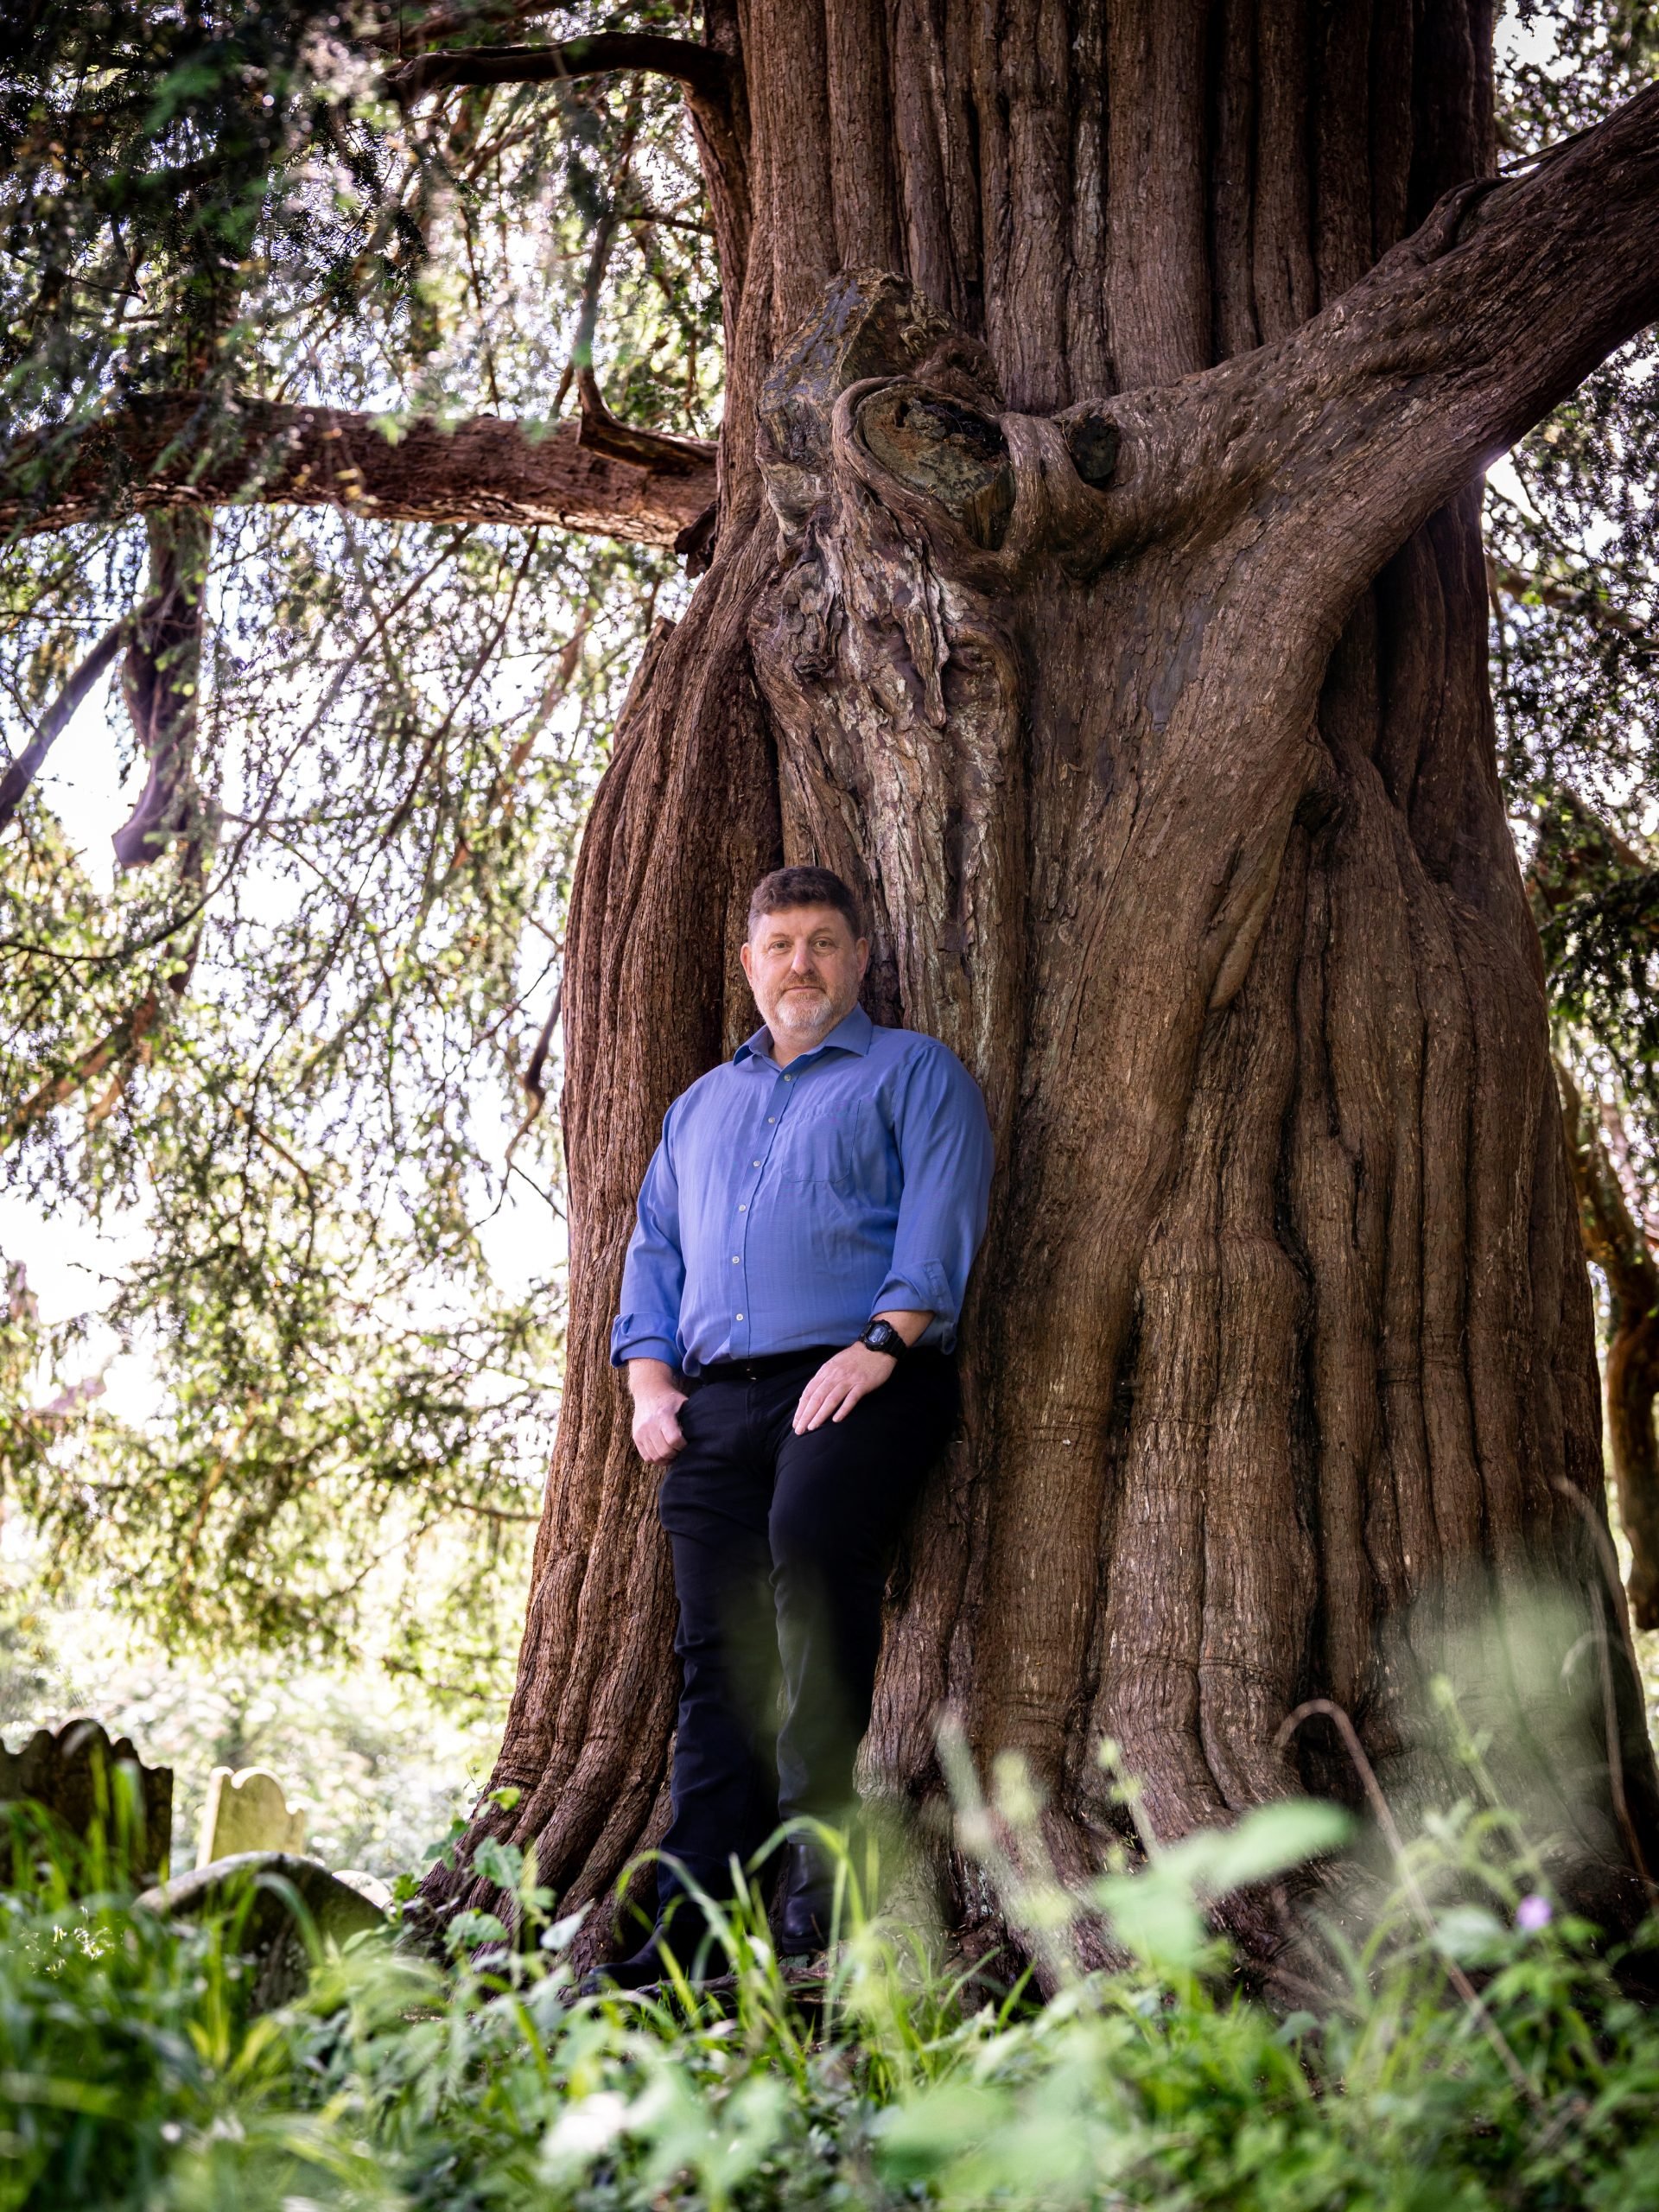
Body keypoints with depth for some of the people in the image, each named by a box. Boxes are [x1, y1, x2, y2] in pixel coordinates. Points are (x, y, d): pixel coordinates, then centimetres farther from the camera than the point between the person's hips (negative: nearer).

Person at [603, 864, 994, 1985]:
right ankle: (692, 1925, -6)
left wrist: (878, 1344, -17)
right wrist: (651, 1382, 9)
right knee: (714, 1646, -5)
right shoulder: (701, 1104, 30)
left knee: (810, 1539, -31)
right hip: (717, 1398, 5)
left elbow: (939, 1224, -2)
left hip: (859, 1381, -5)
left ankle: (818, 1875, -27)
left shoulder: (914, 1071, 13)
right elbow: (654, 1250, 26)